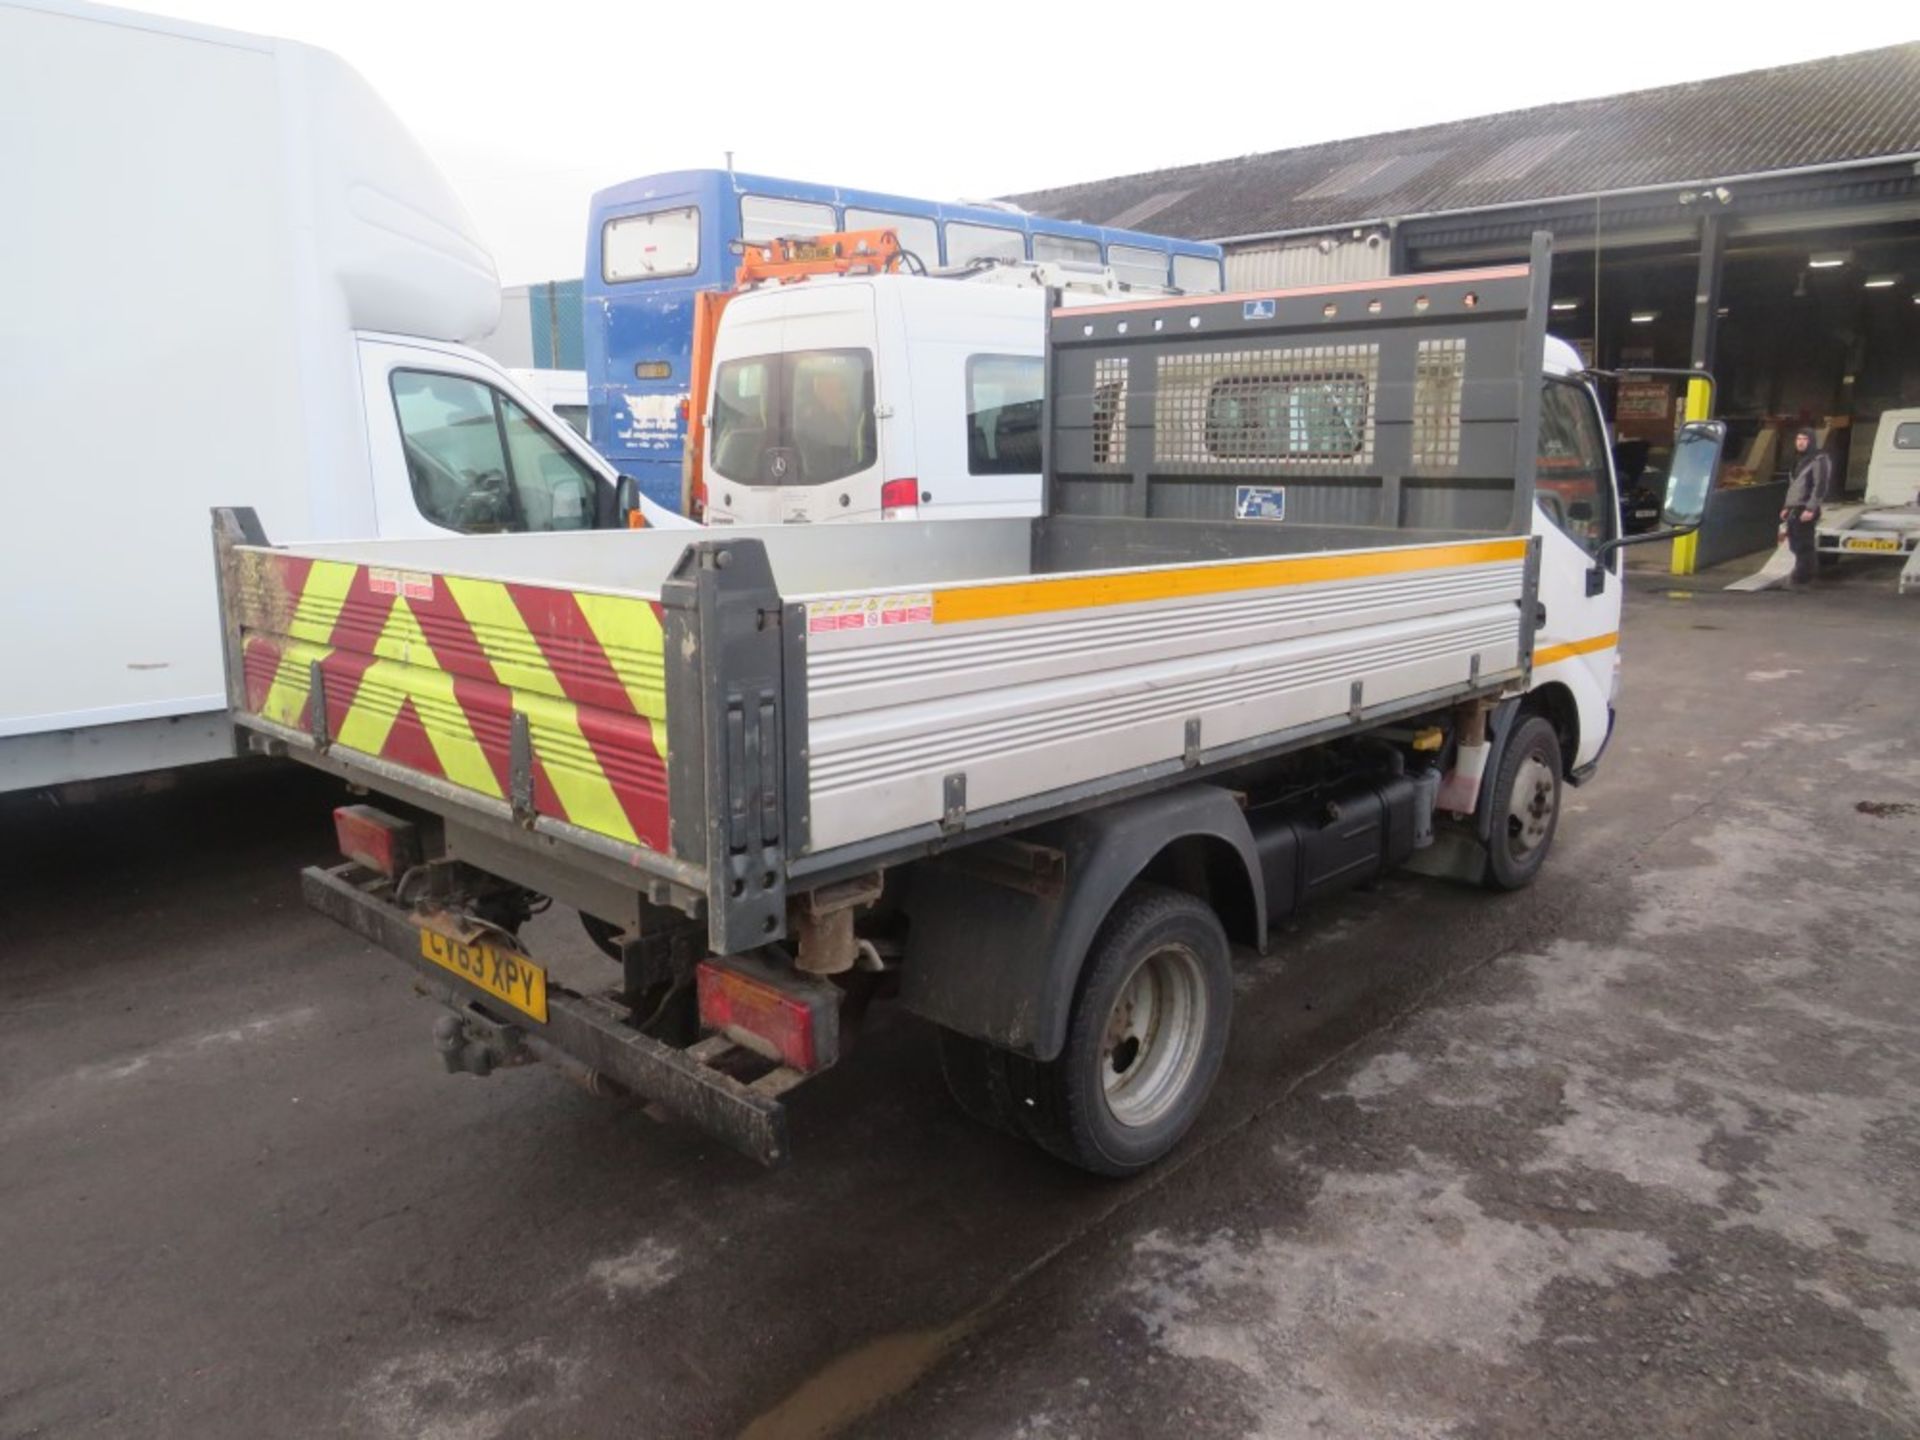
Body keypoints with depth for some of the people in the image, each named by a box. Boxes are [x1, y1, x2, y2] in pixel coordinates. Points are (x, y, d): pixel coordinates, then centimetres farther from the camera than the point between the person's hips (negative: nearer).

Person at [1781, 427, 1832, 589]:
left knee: (1803, 545, -8)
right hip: (1795, 508, 9)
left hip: (1806, 509, -9)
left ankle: (1801, 579, -6)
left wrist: (1810, 508, -23)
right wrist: (1788, 507, 20)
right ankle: (1805, 577, 20)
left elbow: (1820, 486, -17)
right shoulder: (1799, 460, 19)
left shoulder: (1819, 460, -8)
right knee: (1795, 544, 12)